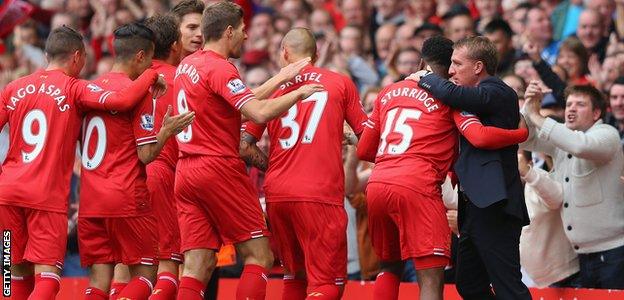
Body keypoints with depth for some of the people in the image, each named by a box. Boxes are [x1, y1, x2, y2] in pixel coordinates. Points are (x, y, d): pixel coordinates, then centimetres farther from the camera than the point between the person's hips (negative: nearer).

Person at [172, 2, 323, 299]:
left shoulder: (187, 64, 15)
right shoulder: (220, 68, -11)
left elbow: (245, 101, 23)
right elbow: (260, 113, -22)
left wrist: (280, 78, 22)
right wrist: (298, 92, -9)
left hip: (186, 172, 8)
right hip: (219, 169, -8)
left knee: (197, 265, 2)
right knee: (259, 256, -1)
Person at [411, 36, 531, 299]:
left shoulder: (497, 93, -10)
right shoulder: (482, 96, 21)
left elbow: (452, 93, -24)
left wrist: (425, 79, -5)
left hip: (495, 207, -11)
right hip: (475, 208, 11)